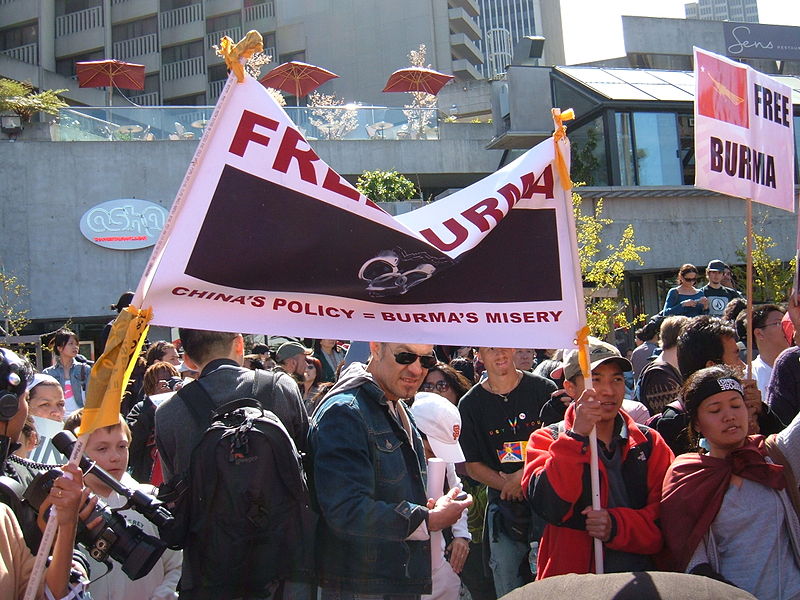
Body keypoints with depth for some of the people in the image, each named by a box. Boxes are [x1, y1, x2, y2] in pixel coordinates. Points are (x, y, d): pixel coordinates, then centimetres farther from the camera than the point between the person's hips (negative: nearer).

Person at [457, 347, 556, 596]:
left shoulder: (543, 389, 1)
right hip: (504, 506, 1)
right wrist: (507, 484, -13)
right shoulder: (470, 404, 3)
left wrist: (525, 474, -12)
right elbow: (472, 465, 3)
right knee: (508, 591, 5)